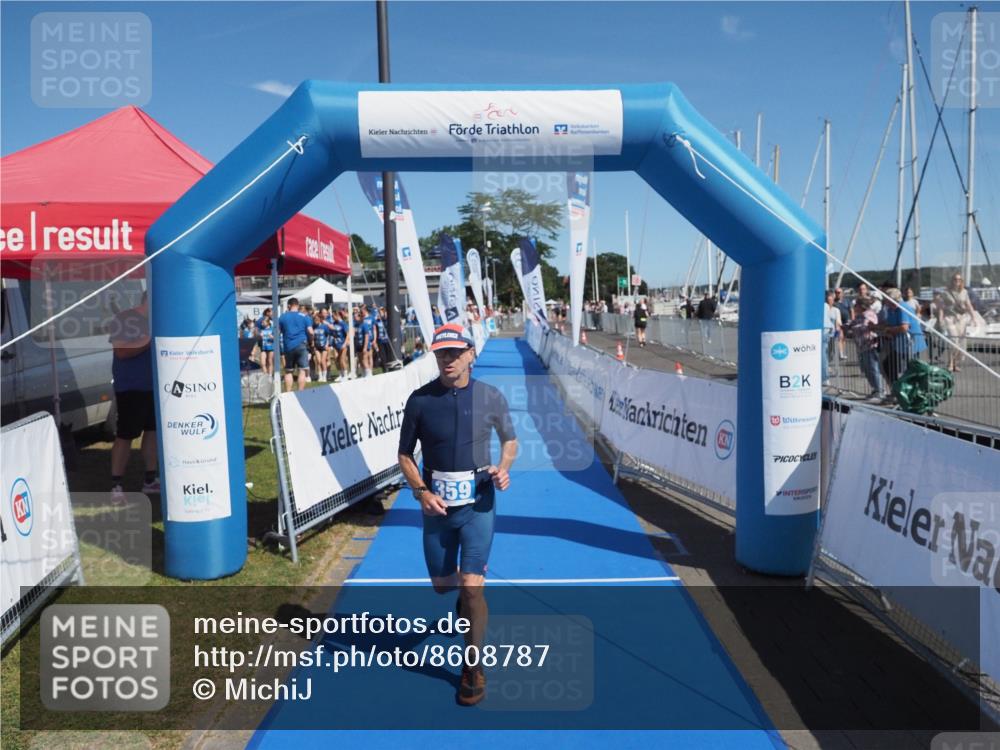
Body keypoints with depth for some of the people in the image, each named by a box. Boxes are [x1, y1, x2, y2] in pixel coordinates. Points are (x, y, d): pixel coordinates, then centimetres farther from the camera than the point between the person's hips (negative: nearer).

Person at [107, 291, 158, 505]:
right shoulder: (123, 319, -8)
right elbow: (121, 351, -19)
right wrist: (149, 341, -22)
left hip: (154, 386, 7)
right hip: (130, 387, -7)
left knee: (153, 431, 11)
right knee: (124, 435, -6)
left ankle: (150, 479, 20)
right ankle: (116, 485, -1)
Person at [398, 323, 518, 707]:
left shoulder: (491, 397, -6)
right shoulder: (420, 400, -6)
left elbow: (510, 439, 10)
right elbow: (405, 454, 2)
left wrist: (504, 467, -10)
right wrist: (421, 492, -12)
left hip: (478, 505, -2)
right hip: (436, 506, 2)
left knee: (471, 586, -8)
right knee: (442, 584, 15)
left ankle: (473, 667, 13)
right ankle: (467, 605, 54)